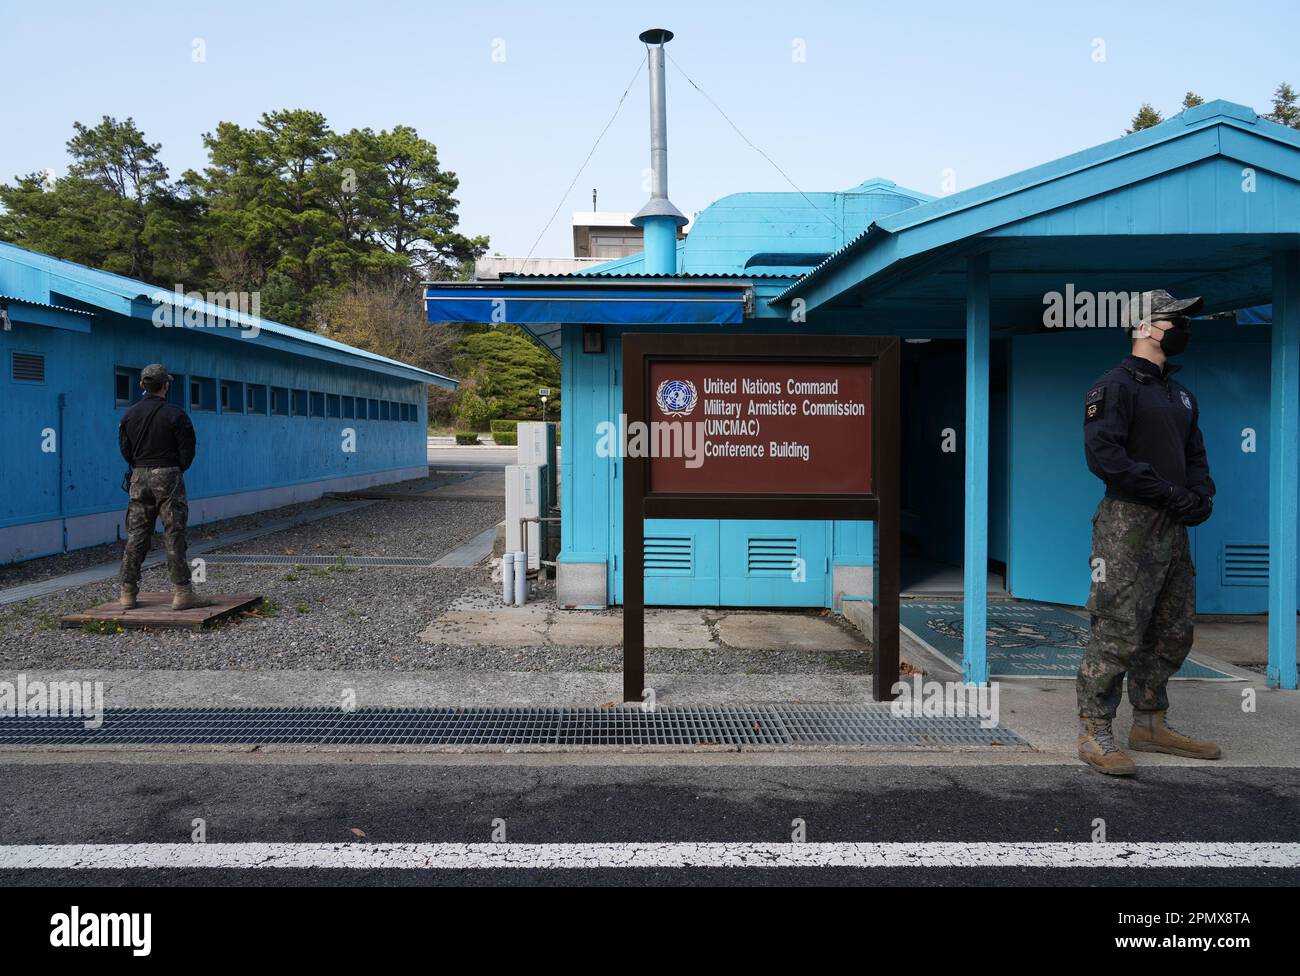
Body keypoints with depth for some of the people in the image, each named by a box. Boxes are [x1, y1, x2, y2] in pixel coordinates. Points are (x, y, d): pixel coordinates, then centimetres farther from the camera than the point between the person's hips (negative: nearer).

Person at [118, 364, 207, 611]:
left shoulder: (130, 414, 5)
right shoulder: (175, 414, -10)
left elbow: (124, 448, 7)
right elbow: (188, 448, -9)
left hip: (140, 478, 5)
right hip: (168, 476, -5)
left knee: (136, 535, 9)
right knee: (174, 535, -3)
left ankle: (128, 592, 12)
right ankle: (182, 591, -4)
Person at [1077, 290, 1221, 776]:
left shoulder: (1179, 393, 20)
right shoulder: (1116, 385, -7)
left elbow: (1195, 455, 23)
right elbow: (1104, 456, -18)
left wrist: (1201, 496, 2)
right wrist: (1169, 494, -17)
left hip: (1173, 527, 9)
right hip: (1129, 523, -9)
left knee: (1172, 633, 13)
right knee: (1118, 633, -10)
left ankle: (1150, 725, 25)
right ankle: (1094, 734, -2)